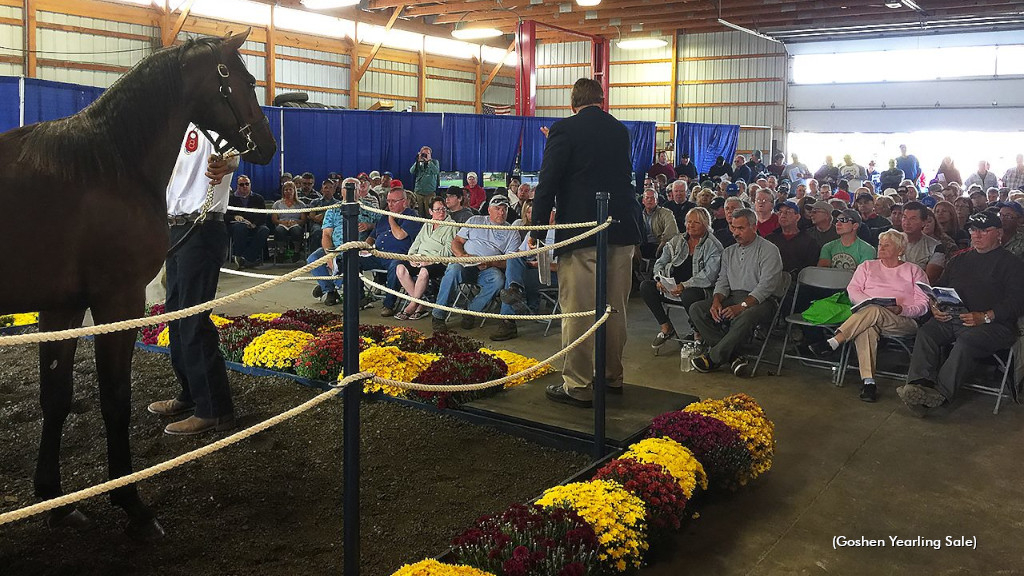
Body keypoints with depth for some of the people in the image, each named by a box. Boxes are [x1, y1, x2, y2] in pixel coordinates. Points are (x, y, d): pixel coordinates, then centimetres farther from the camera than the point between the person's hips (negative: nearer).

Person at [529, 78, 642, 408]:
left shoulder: (564, 130, -5)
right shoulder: (621, 131, 11)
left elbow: (547, 184, -10)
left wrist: (537, 231, -5)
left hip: (581, 234, -6)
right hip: (622, 231, 6)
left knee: (577, 311, 0)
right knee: (615, 308, 15)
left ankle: (578, 387, 4)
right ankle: (612, 377, 26)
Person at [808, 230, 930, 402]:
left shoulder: (915, 272, 20)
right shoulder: (867, 266, 26)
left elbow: (923, 305, 9)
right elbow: (853, 290, 12)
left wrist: (901, 309, -11)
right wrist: (870, 302, -8)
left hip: (904, 322, -1)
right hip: (868, 315, 1)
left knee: (873, 311, -37)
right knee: (867, 328, -38)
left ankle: (833, 343, -39)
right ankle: (868, 381, -45)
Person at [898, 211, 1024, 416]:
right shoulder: (960, 260, 28)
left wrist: (985, 317, -18)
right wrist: (935, 307, 0)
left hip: (992, 323, -5)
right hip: (951, 318, 5)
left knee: (966, 341, -36)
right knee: (925, 332, -25)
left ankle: (939, 394, -43)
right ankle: (919, 385, -41)